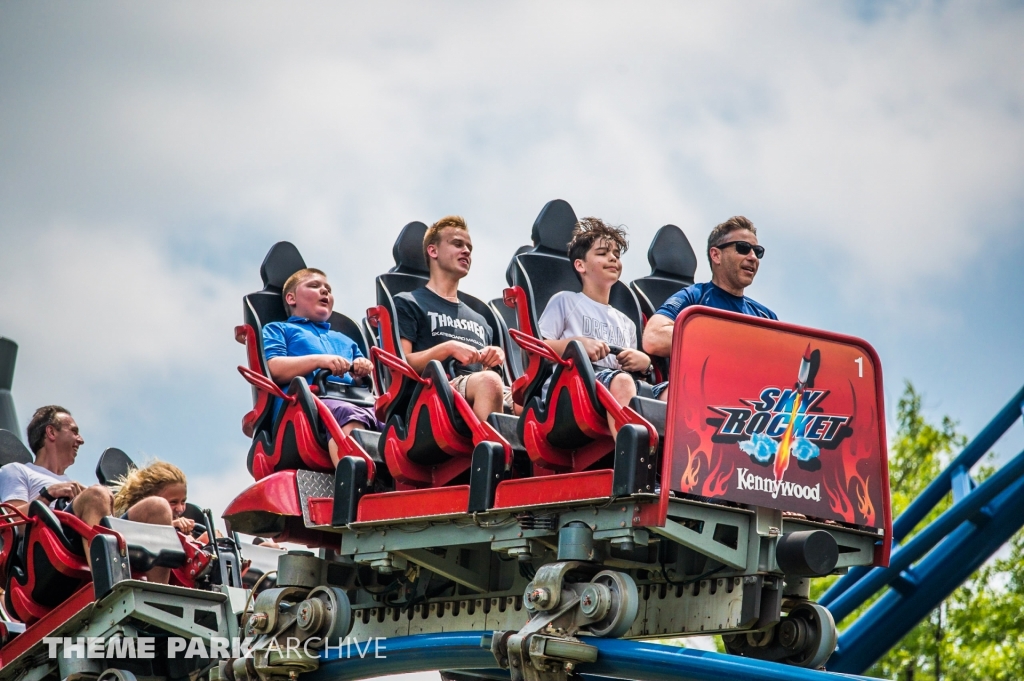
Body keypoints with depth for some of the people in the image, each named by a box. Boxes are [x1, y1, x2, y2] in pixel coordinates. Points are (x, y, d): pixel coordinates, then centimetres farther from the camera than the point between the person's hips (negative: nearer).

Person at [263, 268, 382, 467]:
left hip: (356, 401, 5)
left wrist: (364, 370, 6)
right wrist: (318, 360, -7)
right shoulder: (277, 330, 29)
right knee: (349, 414, -41)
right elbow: (273, 370, 7)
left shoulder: (344, 340, 43)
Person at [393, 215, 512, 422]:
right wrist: (449, 348, -8)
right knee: (488, 382, -39)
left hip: (479, 396, 5)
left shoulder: (478, 319, 36)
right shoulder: (408, 304, 17)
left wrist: (495, 358, 8)